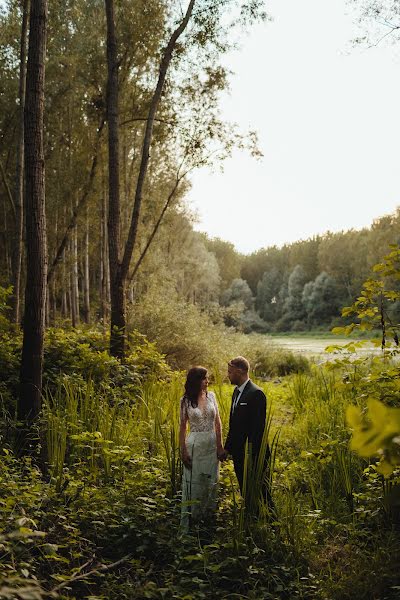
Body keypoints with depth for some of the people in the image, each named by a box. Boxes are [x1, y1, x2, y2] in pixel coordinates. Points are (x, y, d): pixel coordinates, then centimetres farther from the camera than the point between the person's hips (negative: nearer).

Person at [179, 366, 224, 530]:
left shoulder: (211, 396, 0)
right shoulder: (186, 400, -6)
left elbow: (217, 422, 4)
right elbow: (183, 427, -1)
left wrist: (220, 445, 1)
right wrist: (183, 451, -4)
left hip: (212, 444, 3)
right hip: (195, 444, -3)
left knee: (211, 481, 12)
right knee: (193, 482, 4)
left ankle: (208, 515, 29)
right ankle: (191, 518, 19)